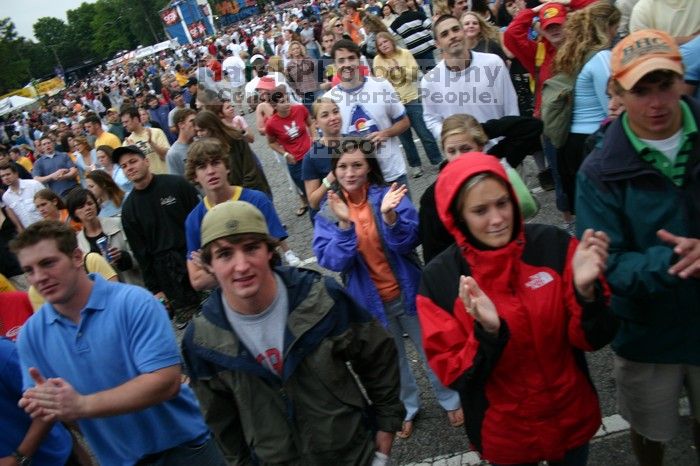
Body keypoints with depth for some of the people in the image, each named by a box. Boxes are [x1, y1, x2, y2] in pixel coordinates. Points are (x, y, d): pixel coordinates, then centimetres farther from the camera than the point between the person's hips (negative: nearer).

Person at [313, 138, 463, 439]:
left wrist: (389, 216, -38)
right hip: (372, 301, 1)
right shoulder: (328, 212, -8)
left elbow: (408, 243, -21)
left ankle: (449, 400, 44)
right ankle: (407, 409, 47)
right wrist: (344, 224, -33)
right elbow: (331, 261, -19)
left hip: (407, 292, -1)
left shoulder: (388, 195, -13)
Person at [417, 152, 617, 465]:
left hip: (572, 418, 1)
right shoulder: (439, 279, -18)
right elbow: (453, 375, -15)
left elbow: (593, 339, -11)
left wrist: (586, 290, -30)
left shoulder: (554, 245, -16)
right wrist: (488, 332, -33)